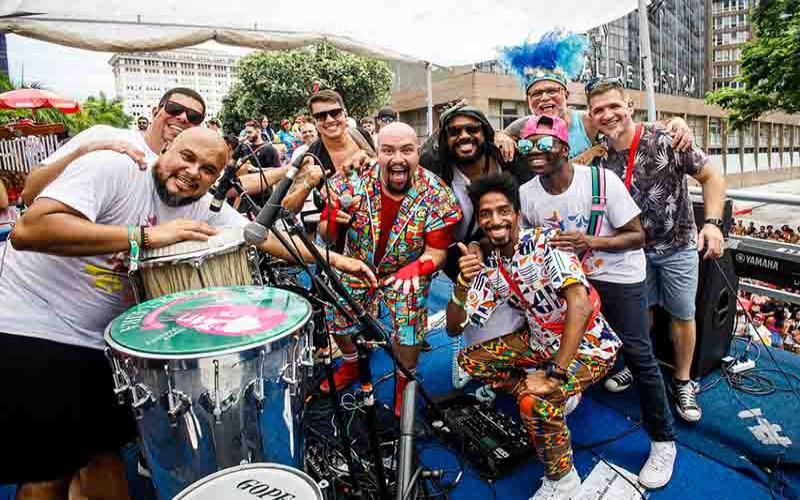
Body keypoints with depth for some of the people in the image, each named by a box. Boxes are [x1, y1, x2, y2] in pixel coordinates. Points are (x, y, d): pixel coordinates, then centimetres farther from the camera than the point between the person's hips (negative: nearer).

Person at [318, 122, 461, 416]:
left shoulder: (437, 196, -22)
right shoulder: (354, 181, -20)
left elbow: (437, 251, -17)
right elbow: (326, 236, -12)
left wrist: (416, 268, -40)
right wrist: (333, 221, -37)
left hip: (409, 272, -2)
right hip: (357, 267, 2)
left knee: (408, 335, -12)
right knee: (336, 319, 9)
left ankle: (405, 381, 24)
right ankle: (351, 365, 44)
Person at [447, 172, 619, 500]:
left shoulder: (544, 241, -22)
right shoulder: (487, 264, -5)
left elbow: (580, 303, -34)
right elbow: (454, 327, -4)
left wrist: (556, 373, -35)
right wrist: (463, 282, -22)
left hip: (589, 344, -7)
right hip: (541, 340, 7)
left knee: (534, 403, -28)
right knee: (470, 361, 1)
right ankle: (554, 398, 12)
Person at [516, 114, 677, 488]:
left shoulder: (602, 181, -23)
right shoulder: (526, 194, -13)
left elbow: (637, 237, -16)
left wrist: (591, 241, -32)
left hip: (620, 276, -3)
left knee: (638, 356, -4)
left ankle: (663, 442, 15)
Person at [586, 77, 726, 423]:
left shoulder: (665, 141, -20)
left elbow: (711, 176, -12)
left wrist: (713, 222, -24)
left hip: (678, 245, -2)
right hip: (634, 248, 3)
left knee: (682, 314, 9)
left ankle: (683, 382, 28)